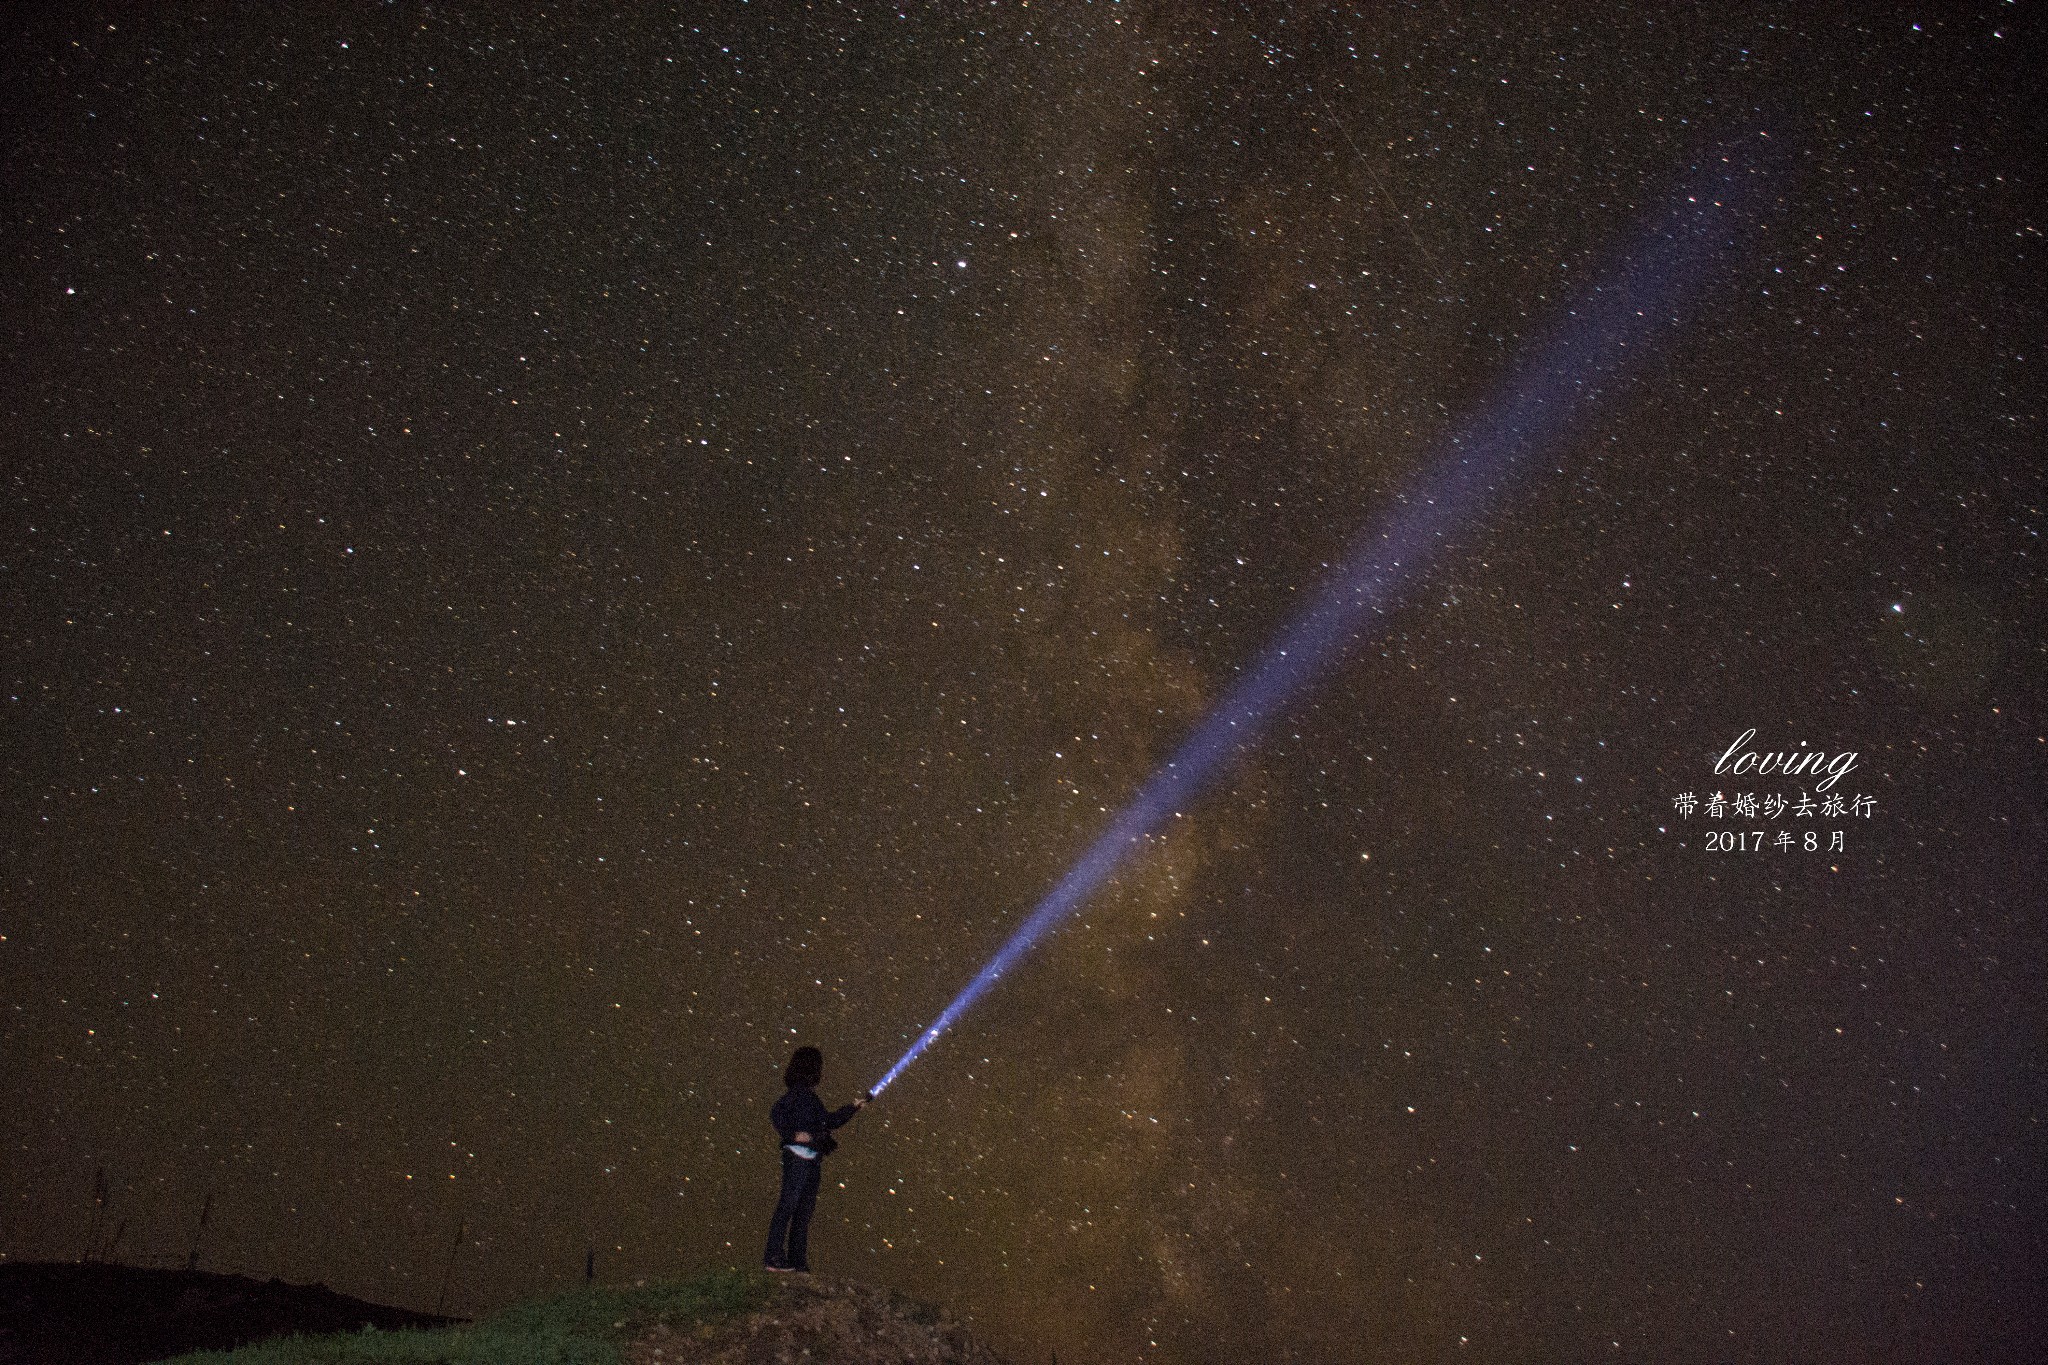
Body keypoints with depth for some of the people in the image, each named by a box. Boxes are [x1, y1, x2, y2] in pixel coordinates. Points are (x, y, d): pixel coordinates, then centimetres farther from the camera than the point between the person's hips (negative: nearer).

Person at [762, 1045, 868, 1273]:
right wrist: (792, 1135, -23)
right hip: (798, 1157, -9)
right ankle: (773, 1257, -10)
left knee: (804, 1210, 8)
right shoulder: (797, 1092, -7)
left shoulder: (810, 1095, 21)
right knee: (788, 1204, -10)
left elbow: (829, 1121, 29)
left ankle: (798, 1260, 10)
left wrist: (854, 1107, 28)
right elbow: (776, 1114, -18)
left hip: (812, 1159, 9)